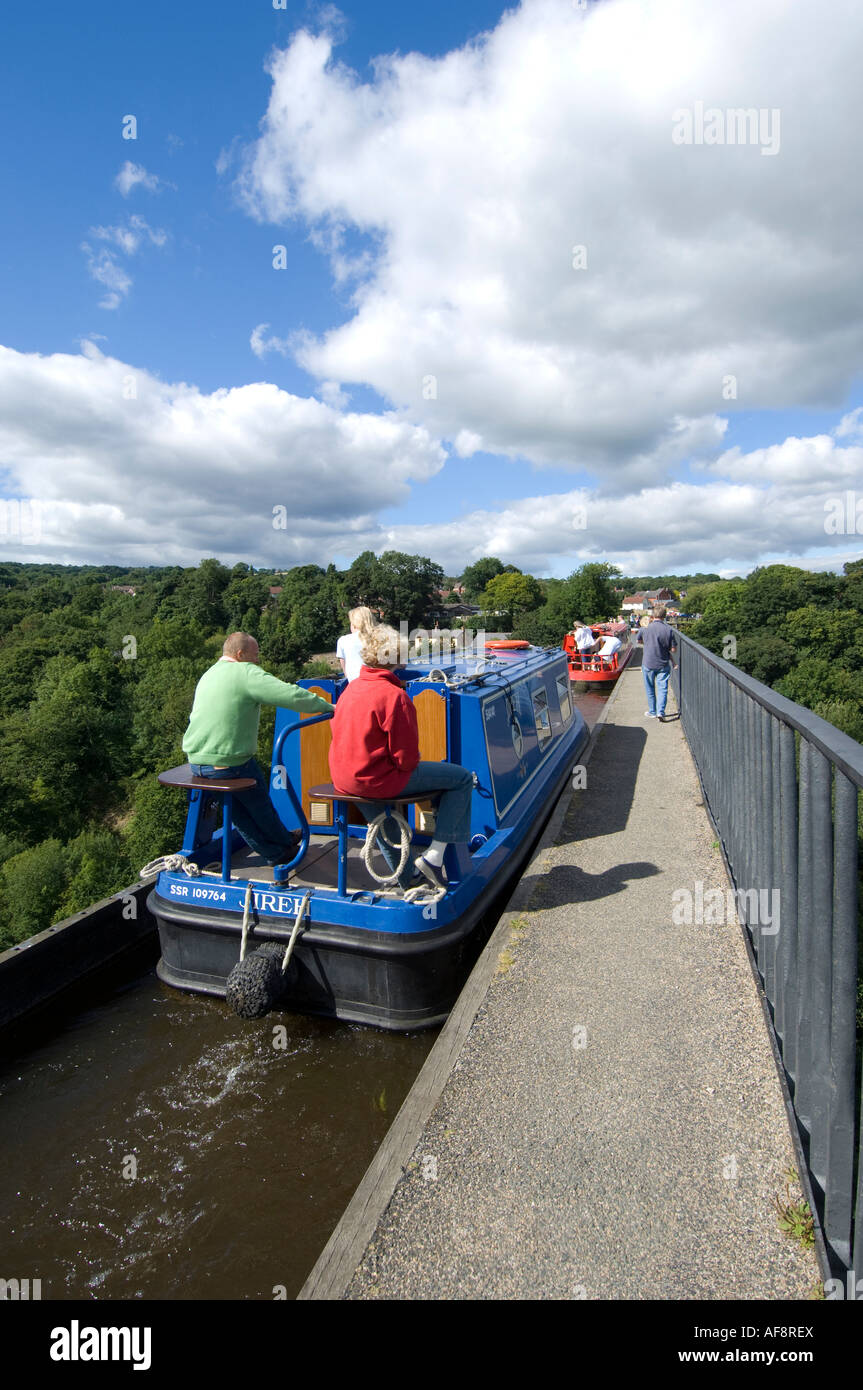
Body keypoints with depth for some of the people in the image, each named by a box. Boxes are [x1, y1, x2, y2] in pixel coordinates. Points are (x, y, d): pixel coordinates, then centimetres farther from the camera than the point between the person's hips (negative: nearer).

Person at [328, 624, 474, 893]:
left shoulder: (350, 688, 6)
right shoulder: (394, 695, -19)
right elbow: (406, 757, -20)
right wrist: (412, 760, 5)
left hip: (344, 778, 9)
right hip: (377, 780, -9)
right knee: (463, 778, 0)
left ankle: (405, 876, 52)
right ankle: (434, 856, 1)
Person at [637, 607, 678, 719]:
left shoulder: (644, 629, -8)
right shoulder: (669, 630, -10)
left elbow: (638, 641, 12)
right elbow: (674, 649, -5)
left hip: (648, 664, 0)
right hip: (663, 664, 0)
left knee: (650, 689, 13)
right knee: (662, 688, 5)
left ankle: (652, 712, 22)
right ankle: (661, 711, -6)